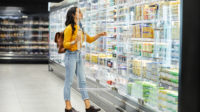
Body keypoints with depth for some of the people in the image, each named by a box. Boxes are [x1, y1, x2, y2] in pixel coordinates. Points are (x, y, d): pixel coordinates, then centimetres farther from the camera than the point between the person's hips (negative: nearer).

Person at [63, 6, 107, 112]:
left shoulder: (80, 28, 12)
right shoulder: (69, 28, -11)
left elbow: (89, 39, 20)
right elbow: (65, 44, -12)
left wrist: (99, 35, 6)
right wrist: (75, 42, -30)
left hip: (79, 56, 8)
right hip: (70, 56, -8)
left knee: (82, 81, 7)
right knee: (69, 82, 0)